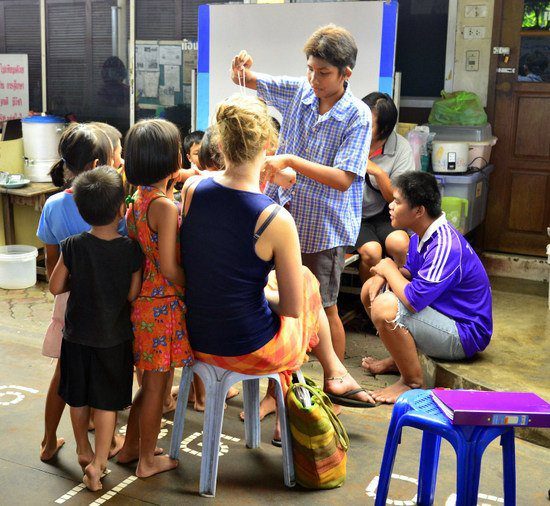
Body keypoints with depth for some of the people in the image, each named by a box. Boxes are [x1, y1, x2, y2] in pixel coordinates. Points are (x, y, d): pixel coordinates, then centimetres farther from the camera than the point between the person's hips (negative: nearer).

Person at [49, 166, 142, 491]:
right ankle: (98, 462, 8)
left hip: (77, 333, 2)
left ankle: (83, 450, 36)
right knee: (107, 401, 9)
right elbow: (133, 295, -11)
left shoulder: (73, 246, -13)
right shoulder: (131, 249, -16)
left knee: (78, 397, 19)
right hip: (114, 337, -2)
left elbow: (56, 287, -6)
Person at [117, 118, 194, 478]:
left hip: (141, 298, 8)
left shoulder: (137, 200, 6)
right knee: (157, 384, 7)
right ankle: (148, 460, 23)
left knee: (151, 380, 22)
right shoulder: (166, 206, -20)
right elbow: (169, 267, -21)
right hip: (163, 304, -8)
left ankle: (131, 447, 37)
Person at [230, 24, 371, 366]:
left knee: (324, 309, 6)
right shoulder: (299, 91, -1)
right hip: (284, 216, 5)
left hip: (324, 227, -5)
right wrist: (242, 69, -16)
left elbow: (342, 180, -23)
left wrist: (290, 161, -28)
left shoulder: (357, 116, -15)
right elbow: (246, 81, 8)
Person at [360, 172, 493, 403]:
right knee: (371, 288, 9)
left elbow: (413, 300, -32)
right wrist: (383, 276, -6)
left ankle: (412, 382, -12)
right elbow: (410, 272, 17)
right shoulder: (422, 235, 2)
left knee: (384, 307, -30)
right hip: (441, 312, 10)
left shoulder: (445, 247, -29)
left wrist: (389, 269, -13)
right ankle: (400, 357, 19)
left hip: (465, 335, -10)